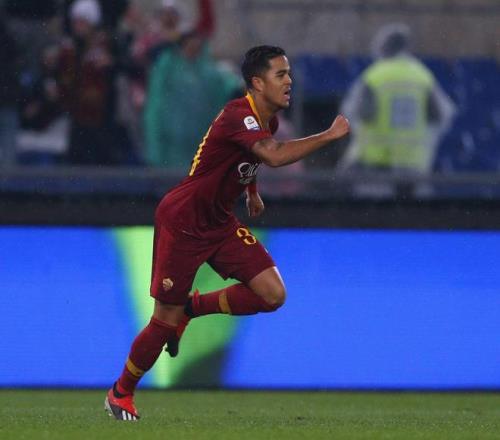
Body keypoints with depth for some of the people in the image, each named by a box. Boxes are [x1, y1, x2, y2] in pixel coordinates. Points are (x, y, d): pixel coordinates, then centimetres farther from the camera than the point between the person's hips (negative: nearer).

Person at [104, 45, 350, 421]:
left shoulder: (267, 119, 3)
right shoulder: (238, 116, -26)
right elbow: (275, 155, -43)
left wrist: (252, 192, 27)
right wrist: (330, 135, -39)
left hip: (220, 222, 8)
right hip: (182, 221, -8)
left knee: (272, 295, -8)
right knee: (166, 320, -2)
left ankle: (191, 308, 13)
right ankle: (121, 394, 21)